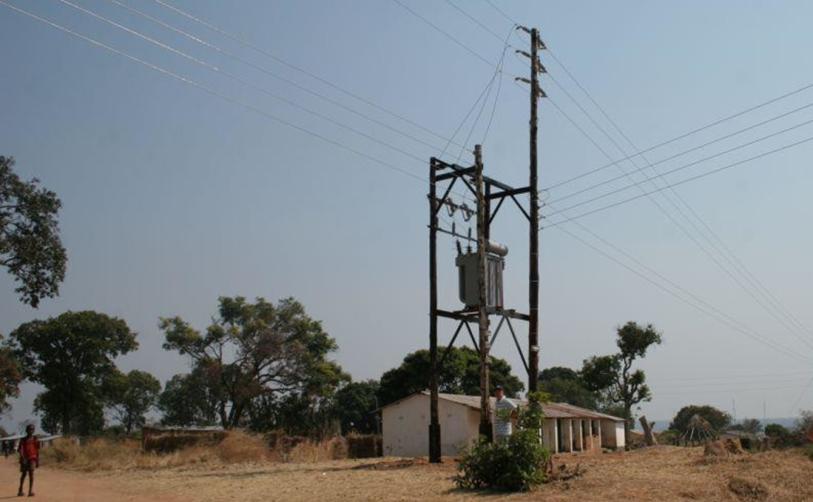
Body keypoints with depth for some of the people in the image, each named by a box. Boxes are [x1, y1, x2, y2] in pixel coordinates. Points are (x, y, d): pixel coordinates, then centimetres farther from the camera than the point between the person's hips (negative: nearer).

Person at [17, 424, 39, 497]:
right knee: (23, 474, 9)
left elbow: (37, 450, 10)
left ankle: (30, 491, -15)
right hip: (24, 459, 1)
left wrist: (38, 461, 7)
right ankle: (20, 491, 22)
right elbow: (20, 449, -6)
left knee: (31, 473, -11)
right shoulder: (23, 440, 5)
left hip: (32, 458, -1)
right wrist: (22, 458, -23)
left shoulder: (35, 439, 8)